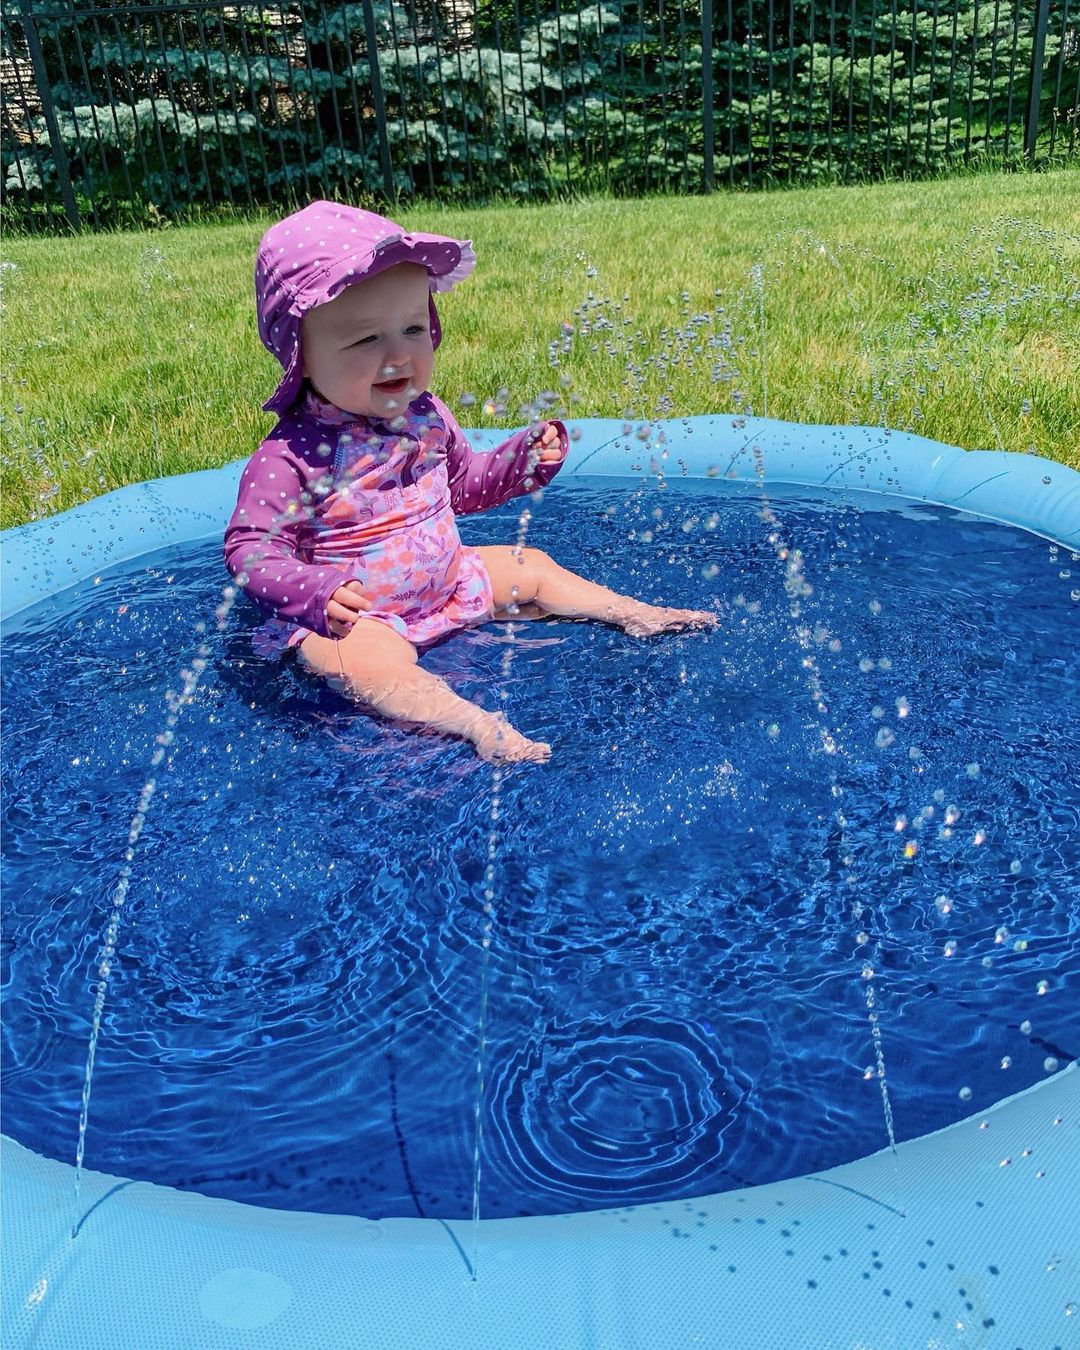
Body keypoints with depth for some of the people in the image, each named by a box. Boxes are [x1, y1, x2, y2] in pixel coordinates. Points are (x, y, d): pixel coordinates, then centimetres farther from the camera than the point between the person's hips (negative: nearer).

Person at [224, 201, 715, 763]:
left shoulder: (425, 416, -4)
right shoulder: (293, 454, -26)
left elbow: (462, 484, 14)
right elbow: (251, 549, -24)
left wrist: (521, 460, -1)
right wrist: (317, 592, -41)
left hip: (446, 581, 7)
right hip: (353, 615, -6)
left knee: (530, 568, 10)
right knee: (371, 663, -35)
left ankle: (634, 613, 21)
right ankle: (479, 725, -45)